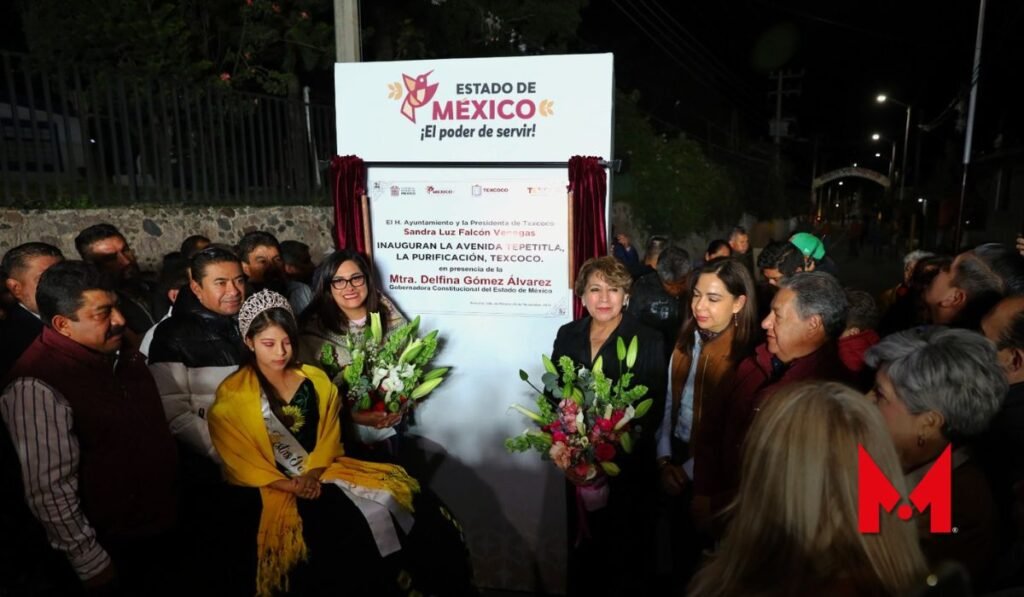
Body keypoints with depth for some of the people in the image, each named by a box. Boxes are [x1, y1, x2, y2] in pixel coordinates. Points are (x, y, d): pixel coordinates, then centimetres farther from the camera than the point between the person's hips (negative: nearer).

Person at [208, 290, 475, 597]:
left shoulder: (317, 380, 11)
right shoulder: (232, 395, -1)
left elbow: (329, 436, 7)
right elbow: (240, 461, -4)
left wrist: (313, 472, -11)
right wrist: (292, 486, -14)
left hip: (325, 471, 4)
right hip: (277, 489, -4)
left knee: (404, 498, -16)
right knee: (348, 530, -30)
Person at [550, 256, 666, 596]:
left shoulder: (648, 341, -8)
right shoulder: (567, 335, 3)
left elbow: (654, 407, -11)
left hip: (629, 467, -3)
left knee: (627, 552, 13)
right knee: (582, 546, 19)